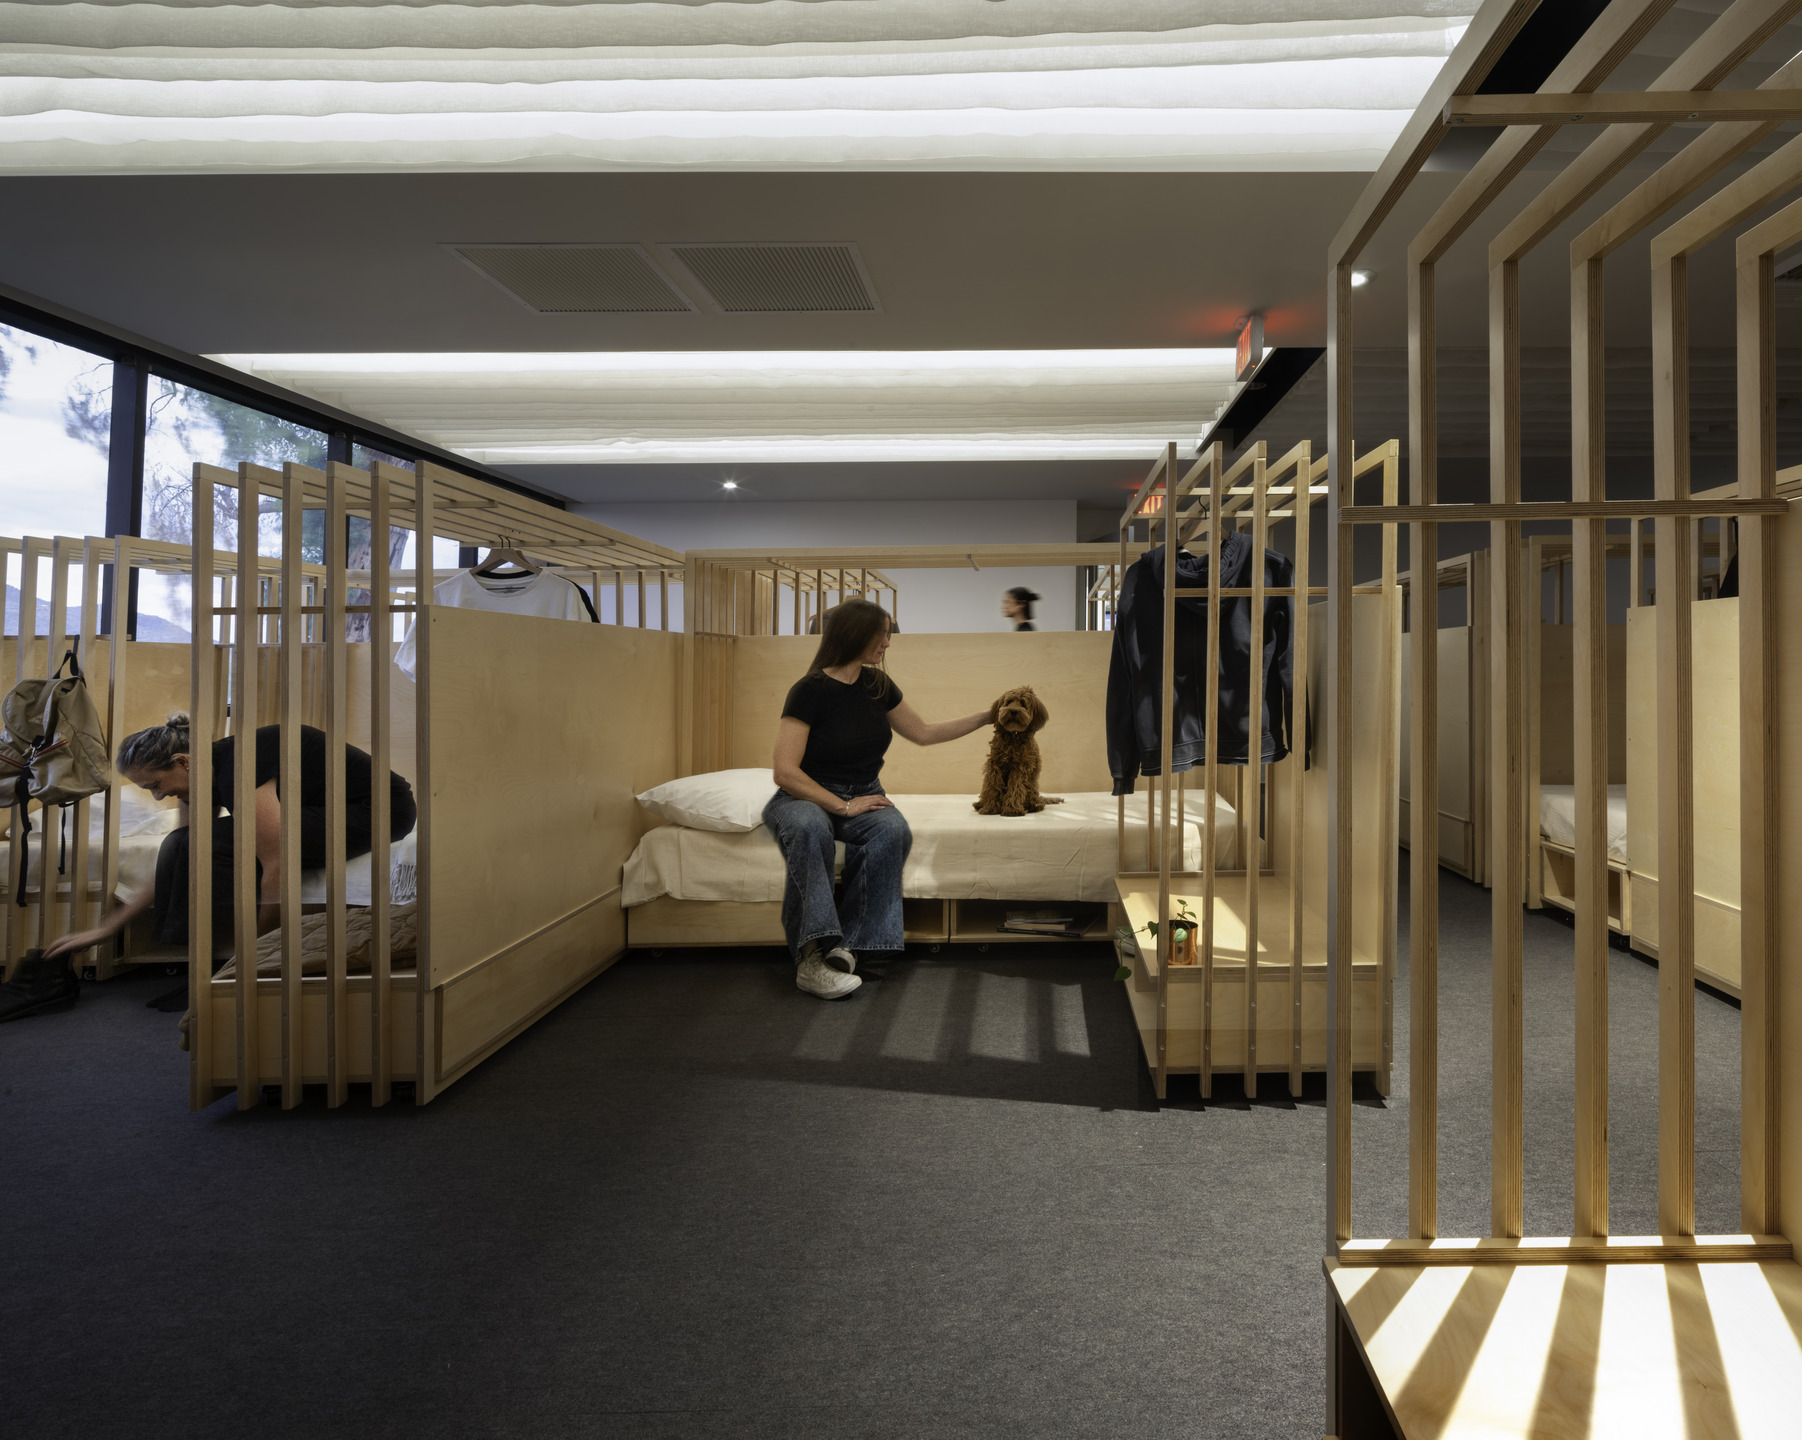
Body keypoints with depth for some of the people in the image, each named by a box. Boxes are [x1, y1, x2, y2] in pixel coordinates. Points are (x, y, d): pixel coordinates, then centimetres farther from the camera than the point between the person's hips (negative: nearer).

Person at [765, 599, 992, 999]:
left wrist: (987, 717, 21)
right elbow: (785, 772, -17)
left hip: (862, 796, 5)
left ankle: (844, 947, -31)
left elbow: (924, 733, 21)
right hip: (807, 797, -5)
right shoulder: (810, 691, -12)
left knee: (893, 830, -30)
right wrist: (842, 806, -21)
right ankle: (811, 956, -43)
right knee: (810, 829, -40)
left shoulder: (877, 685, 7)